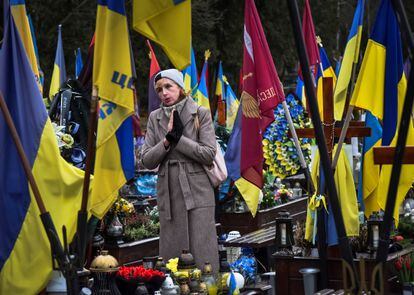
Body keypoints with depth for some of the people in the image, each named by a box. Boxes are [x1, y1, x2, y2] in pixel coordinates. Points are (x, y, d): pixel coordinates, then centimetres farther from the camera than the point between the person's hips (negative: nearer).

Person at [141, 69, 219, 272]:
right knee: (171, 254, 5)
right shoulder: (155, 118, 9)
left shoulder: (200, 113, 0)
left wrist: (178, 137, -12)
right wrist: (168, 139, -11)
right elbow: (147, 161, 3)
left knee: (202, 255, -5)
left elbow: (208, 155, -8)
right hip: (168, 193, 3)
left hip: (197, 192, -3)